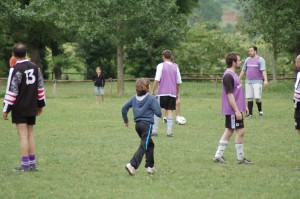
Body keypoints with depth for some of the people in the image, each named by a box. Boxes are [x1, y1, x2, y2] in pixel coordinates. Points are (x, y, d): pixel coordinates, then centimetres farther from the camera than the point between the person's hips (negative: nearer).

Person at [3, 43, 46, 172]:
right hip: (32, 108, 6)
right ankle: (32, 163, 12)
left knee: (23, 134, -6)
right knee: (30, 134, 12)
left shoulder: (16, 69, -14)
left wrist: (6, 109, -10)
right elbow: (40, 87, 11)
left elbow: (11, 91, -15)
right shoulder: (35, 67, 6)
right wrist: (40, 104, 20)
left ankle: (25, 165, -8)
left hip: (19, 108, -6)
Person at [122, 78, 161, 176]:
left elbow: (124, 108, 10)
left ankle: (150, 166, 24)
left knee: (149, 144, 22)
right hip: (147, 124, -7)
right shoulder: (151, 98, -9)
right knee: (144, 146, -8)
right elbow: (158, 113, -13)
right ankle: (132, 165, -23)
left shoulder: (134, 98, 9)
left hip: (138, 124, 7)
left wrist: (126, 120, 21)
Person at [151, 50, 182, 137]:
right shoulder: (175, 67, 11)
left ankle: (154, 131, -3)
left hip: (162, 93, -4)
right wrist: (177, 93, 21)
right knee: (170, 111, 4)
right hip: (172, 93, 4)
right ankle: (169, 132, -2)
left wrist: (153, 91, -5)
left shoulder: (161, 66, -3)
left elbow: (157, 80, -10)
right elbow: (178, 82, 12)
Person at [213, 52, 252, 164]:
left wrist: (243, 106, 23)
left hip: (236, 109, 10)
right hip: (232, 110, -10)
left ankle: (218, 156, 14)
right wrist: (237, 111, -22)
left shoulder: (233, 75, 14)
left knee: (229, 131, 11)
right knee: (240, 131, -4)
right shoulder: (228, 76, -17)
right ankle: (240, 158, 3)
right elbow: (229, 95, -21)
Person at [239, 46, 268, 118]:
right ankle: (250, 113, 7)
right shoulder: (247, 60, 13)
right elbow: (243, 70, 20)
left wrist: (265, 80, -26)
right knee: (249, 98, 3)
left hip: (257, 82, -5)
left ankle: (260, 111, 12)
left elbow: (263, 70, -14)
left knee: (257, 98, -10)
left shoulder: (260, 60, -4)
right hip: (248, 82, 5)